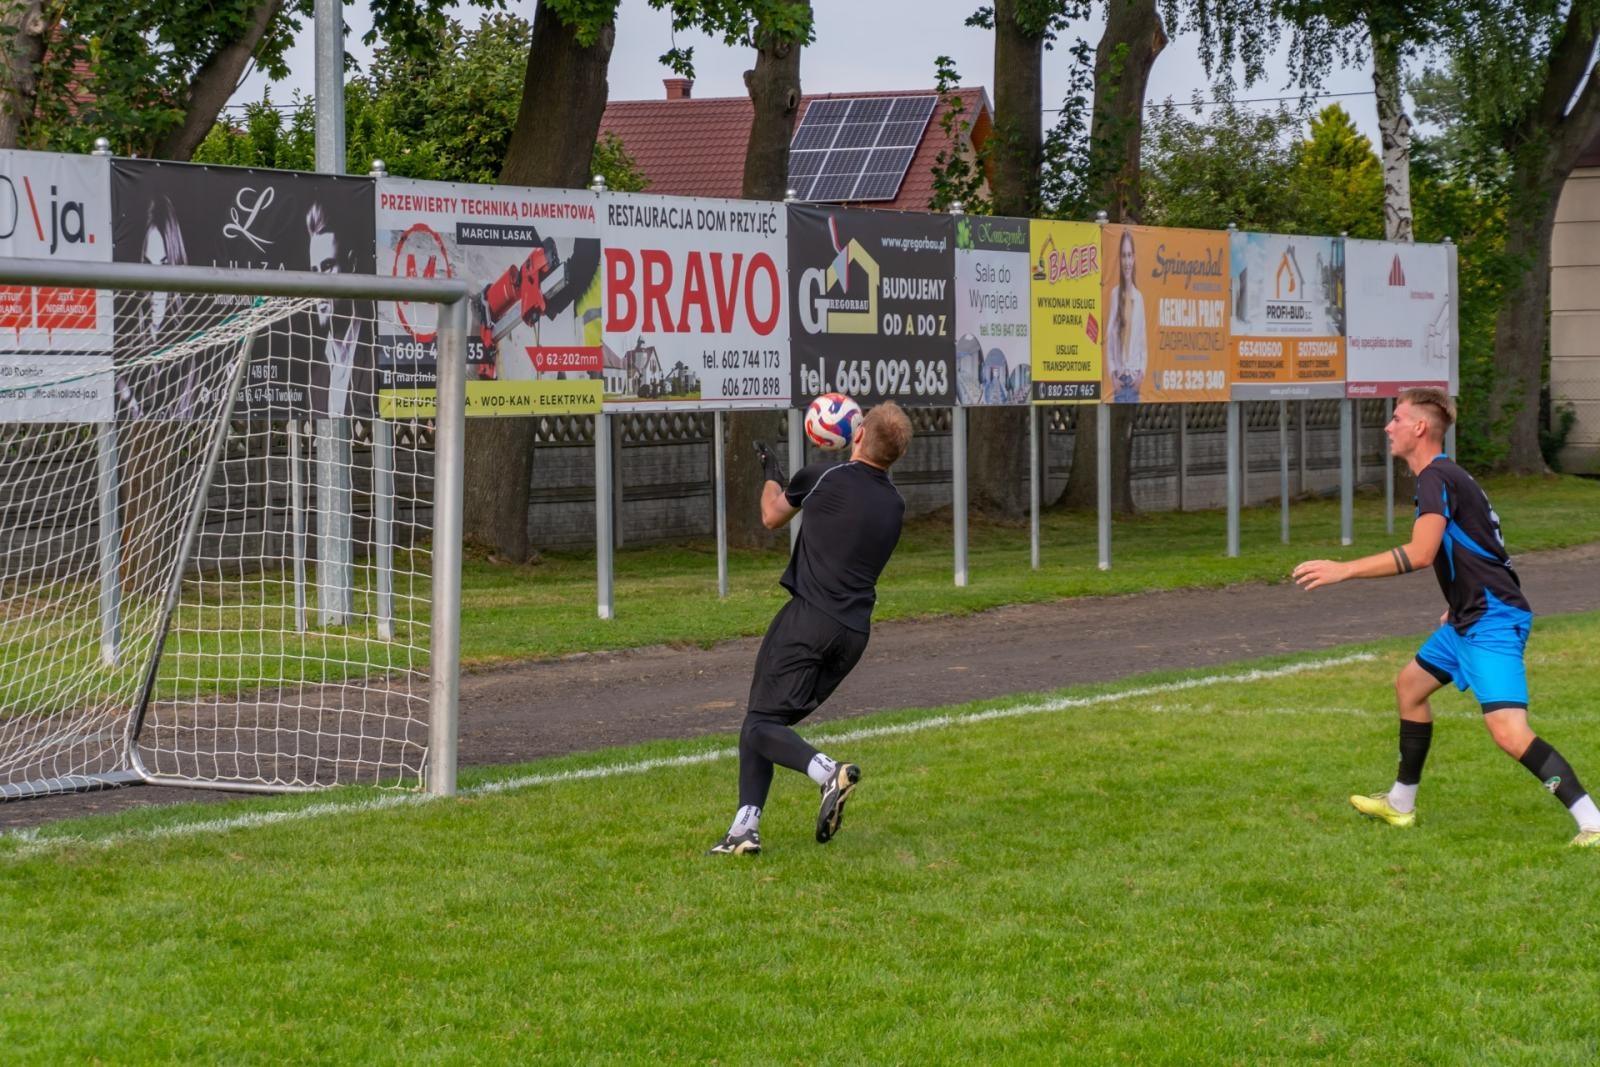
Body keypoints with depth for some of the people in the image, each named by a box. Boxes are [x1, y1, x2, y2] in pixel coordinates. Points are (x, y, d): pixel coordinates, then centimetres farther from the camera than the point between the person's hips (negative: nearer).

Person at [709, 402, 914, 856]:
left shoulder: (823, 478, -4)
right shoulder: (895, 506, 11)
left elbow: (772, 517, 15)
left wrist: (771, 473, 35)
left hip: (808, 619, -6)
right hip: (854, 633, 6)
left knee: (760, 725, -6)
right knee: (763, 719, 14)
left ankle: (827, 772, -31)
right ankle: (746, 827, 5)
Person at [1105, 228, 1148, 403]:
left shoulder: (1139, 297, 6)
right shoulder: (1115, 294, 0)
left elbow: (1143, 342, 9)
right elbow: (1109, 338, 1)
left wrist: (1142, 372, -3)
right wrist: (1113, 374, -7)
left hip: (1134, 379, 2)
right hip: (1120, 379, -2)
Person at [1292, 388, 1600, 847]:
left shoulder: (1437, 478, -15)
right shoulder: (1445, 477, 16)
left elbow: (1419, 554, -27)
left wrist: (1342, 570, -26)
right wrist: (1459, 606, 31)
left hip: (1492, 620, -11)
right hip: (1470, 619, 11)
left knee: (1509, 732, -21)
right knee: (1410, 685, 24)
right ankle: (1400, 804, 36)